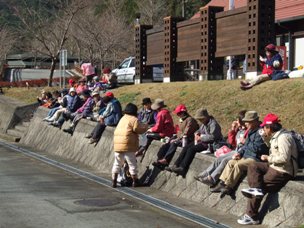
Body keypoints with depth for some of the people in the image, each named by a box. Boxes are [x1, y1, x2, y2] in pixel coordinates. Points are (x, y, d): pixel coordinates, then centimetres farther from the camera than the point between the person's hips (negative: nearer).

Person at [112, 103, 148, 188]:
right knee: (132, 164, 4)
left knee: (117, 164, 13)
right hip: (127, 146, -7)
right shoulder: (134, 119, -7)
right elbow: (140, 129, -13)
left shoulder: (122, 119, 19)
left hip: (117, 145, 7)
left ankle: (114, 181, 13)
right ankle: (135, 181, 10)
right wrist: (146, 125, 10)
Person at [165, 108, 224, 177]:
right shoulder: (204, 123, 14)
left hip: (211, 144, -10)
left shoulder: (213, 124, -15)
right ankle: (176, 165, -12)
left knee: (192, 149, -25)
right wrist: (196, 134, 3)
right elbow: (200, 130, 27)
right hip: (204, 142, 10)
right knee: (186, 147, -7)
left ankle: (182, 168, -26)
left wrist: (201, 138, -17)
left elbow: (212, 137, -24)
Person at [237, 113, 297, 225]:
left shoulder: (283, 137, -18)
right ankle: (256, 189, -18)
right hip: (274, 166, 10)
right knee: (253, 166, -1)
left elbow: (284, 158, -26)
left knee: (263, 186, -9)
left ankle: (251, 216, -3)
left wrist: (268, 158, -15)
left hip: (283, 172, -10)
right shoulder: (275, 136, 12)